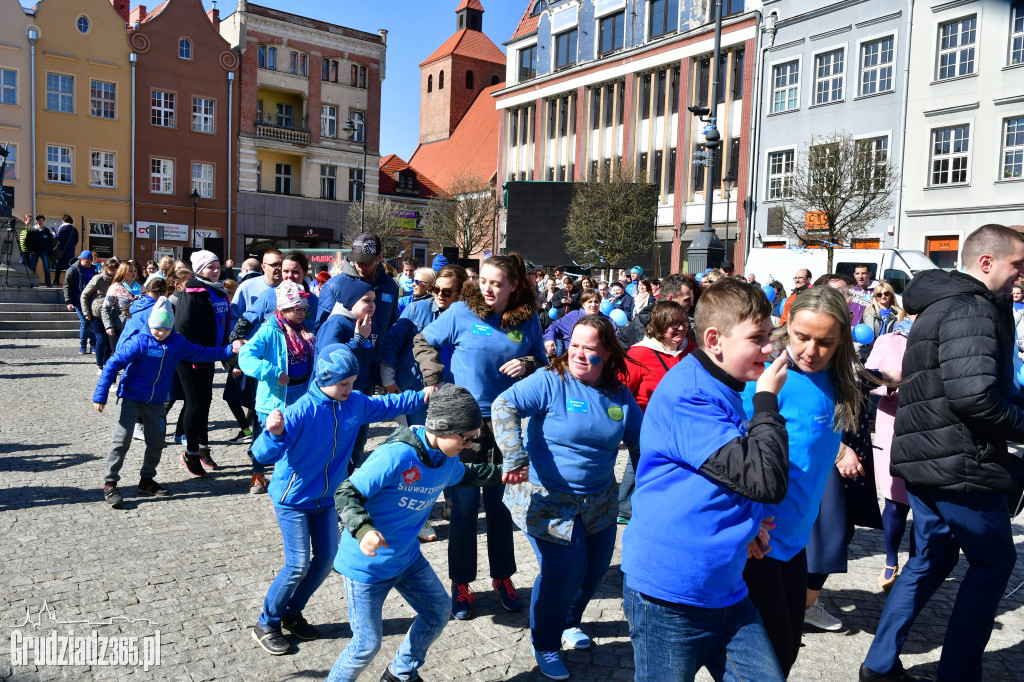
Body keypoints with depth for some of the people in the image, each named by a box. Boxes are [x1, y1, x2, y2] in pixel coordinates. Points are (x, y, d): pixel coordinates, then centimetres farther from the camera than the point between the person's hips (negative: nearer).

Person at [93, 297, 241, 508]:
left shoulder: (177, 343, -2)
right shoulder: (140, 342, -17)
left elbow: (202, 353, 4)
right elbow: (113, 364, -17)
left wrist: (230, 349, -7)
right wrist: (100, 395, -19)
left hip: (156, 401, 5)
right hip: (131, 397, -5)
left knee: (156, 442, 9)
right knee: (122, 440, -8)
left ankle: (147, 480, 26)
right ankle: (109, 484, 1)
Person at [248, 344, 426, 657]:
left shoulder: (355, 403, -8)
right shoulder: (303, 411, -27)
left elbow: (385, 406, 13)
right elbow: (264, 454, -33)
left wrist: (420, 397, 7)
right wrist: (274, 433, -54)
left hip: (326, 499, 7)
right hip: (293, 499, -6)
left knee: (325, 560, 10)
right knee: (299, 565, -9)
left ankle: (292, 614, 32)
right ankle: (266, 625, 14)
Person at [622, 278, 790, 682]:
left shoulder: (722, 391, 11)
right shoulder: (689, 396, -21)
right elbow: (768, 481, -24)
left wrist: (746, 521, 3)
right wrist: (767, 399, -13)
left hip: (725, 590, 9)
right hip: (669, 599, -8)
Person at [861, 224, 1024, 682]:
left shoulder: (940, 306, 17)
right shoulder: (972, 309, -16)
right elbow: (974, 394, -27)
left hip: (922, 458, 10)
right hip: (961, 465, -9)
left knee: (932, 558, 19)